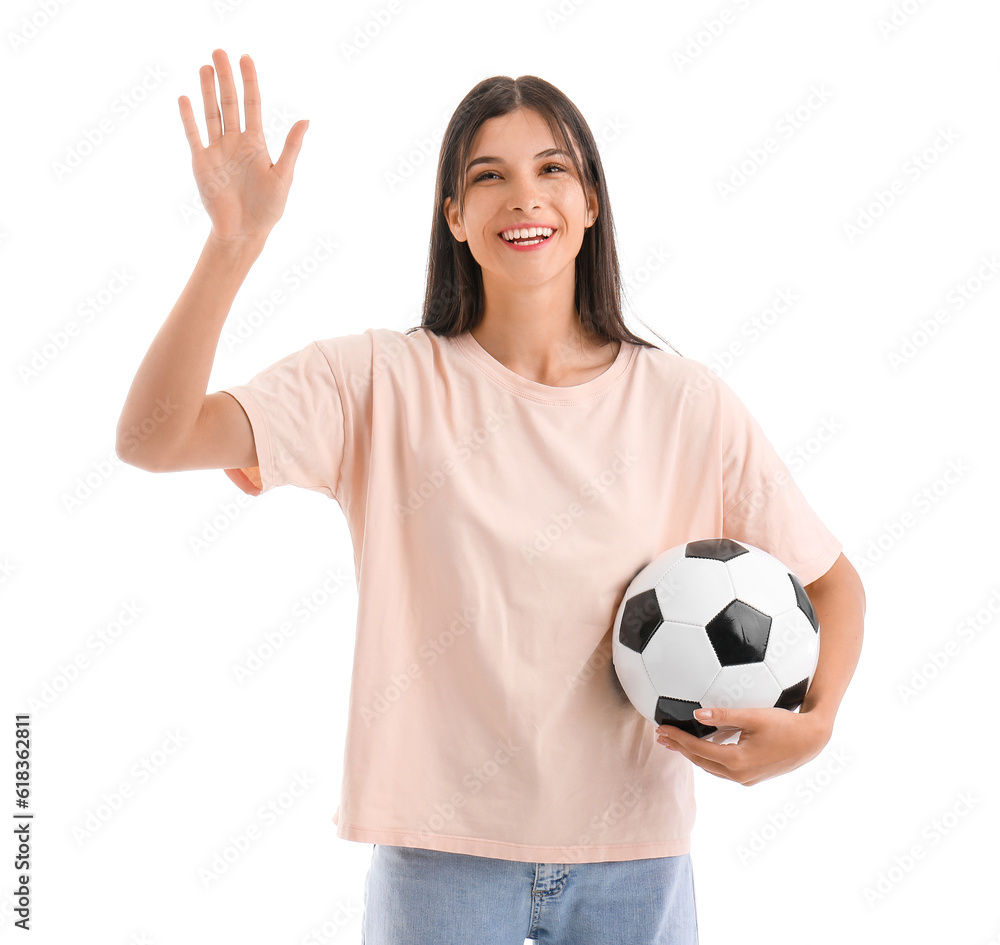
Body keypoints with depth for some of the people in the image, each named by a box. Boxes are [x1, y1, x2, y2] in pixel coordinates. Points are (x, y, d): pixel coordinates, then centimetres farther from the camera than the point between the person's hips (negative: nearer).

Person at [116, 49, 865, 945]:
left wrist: (813, 723, -13)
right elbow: (152, 438, -19)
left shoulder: (687, 402, -4)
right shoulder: (383, 383, -8)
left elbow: (833, 580, 5)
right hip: (442, 851, -1)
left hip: (633, 854, 2)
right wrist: (234, 239, -28)